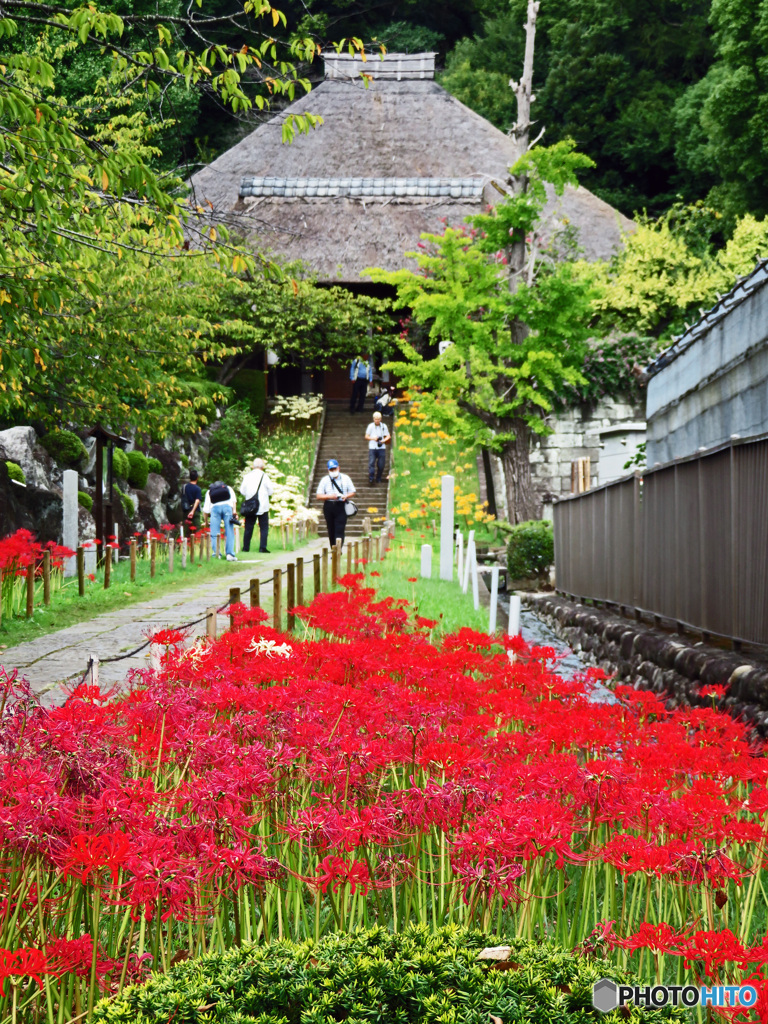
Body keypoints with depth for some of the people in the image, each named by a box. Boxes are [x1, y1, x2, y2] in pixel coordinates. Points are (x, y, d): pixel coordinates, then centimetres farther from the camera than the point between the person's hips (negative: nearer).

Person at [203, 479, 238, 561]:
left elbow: (206, 509, 26)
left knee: (214, 533, 6)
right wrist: (234, 511, 5)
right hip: (227, 506, 0)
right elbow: (234, 499, 13)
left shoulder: (209, 491, 33)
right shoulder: (228, 488, 34)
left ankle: (216, 554, -2)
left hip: (215, 507, 0)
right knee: (229, 532, 1)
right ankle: (230, 554, -8)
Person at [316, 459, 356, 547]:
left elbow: (352, 492, 13)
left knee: (339, 530, -12)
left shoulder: (345, 478, 10)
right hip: (329, 506, 1)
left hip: (341, 506, -1)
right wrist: (330, 496, -13)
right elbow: (319, 495, 4)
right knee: (331, 530, 5)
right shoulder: (325, 480, 7)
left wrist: (346, 496, -9)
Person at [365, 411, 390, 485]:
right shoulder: (370, 426, 3)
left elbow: (388, 436, 9)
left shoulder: (384, 426, 6)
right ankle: (370, 478, -16)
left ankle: (379, 479, 15)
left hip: (381, 448, 1)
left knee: (381, 465, 1)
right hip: (372, 448, -1)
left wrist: (384, 440, -12)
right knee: (371, 463, -13)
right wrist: (373, 438, -13)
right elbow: (366, 437, 6)